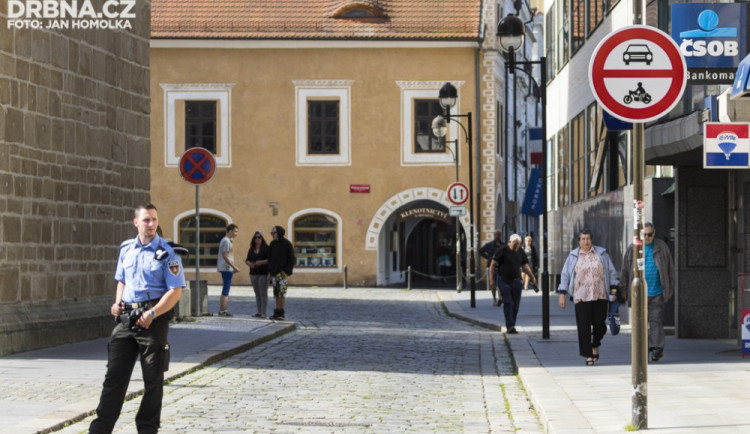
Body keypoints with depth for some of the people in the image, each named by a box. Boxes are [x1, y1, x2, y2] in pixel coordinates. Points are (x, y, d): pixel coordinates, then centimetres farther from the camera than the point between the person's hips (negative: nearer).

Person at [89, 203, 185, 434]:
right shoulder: (126, 249, 11)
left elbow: (175, 292, -11)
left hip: (153, 320, -4)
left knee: (153, 379, 4)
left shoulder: (167, 253, -6)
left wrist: (152, 314, -20)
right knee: (114, 375, 3)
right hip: (126, 318, 4)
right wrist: (117, 303, 5)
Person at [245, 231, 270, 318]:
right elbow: (247, 259, 16)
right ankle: (259, 312, 13)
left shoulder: (266, 248, -3)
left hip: (263, 274, -6)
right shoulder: (251, 249, 14)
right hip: (253, 274, 6)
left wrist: (261, 262, -21)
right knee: (257, 293, 9)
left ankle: (263, 313, -9)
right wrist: (249, 263, -6)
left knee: (263, 293, -8)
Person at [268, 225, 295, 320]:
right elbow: (270, 258, 15)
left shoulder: (286, 244, -6)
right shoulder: (272, 244, 12)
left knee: (282, 292, -8)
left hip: (282, 272, -6)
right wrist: (269, 272, 9)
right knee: (276, 293, 7)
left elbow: (291, 258, -7)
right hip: (274, 272, 6)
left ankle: (281, 313, -6)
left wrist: (286, 271, -13)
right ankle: (277, 312, 10)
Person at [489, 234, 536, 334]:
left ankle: (511, 326, 12)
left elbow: (525, 266, 14)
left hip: (516, 281, 5)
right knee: (508, 303, -14)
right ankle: (510, 326, -19)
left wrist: (532, 276, -1)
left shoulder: (520, 253, 10)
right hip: (504, 281, -5)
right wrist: (491, 279, -9)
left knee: (515, 304, 3)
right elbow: (493, 264, -4)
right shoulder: (502, 251, -6)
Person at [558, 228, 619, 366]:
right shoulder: (573, 256, 5)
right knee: (584, 327, -4)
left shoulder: (601, 253, 6)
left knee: (599, 324, 1)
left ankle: (595, 346, 29)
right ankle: (588, 355, 3)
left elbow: (611, 272, 10)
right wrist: (562, 295, 0)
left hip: (600, 296, 1)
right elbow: (565, 275, 6)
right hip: (581, 296, -1)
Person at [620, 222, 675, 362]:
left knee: (656, 320, -6)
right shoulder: (632, 249, 5)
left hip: (656, 293, -1)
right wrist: (624, 290, 7)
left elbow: (670, 269, 11)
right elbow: (625, 271, 10)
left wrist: (670, 289, 9)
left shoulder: (662, 247, 5)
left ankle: (657, 347, -8)